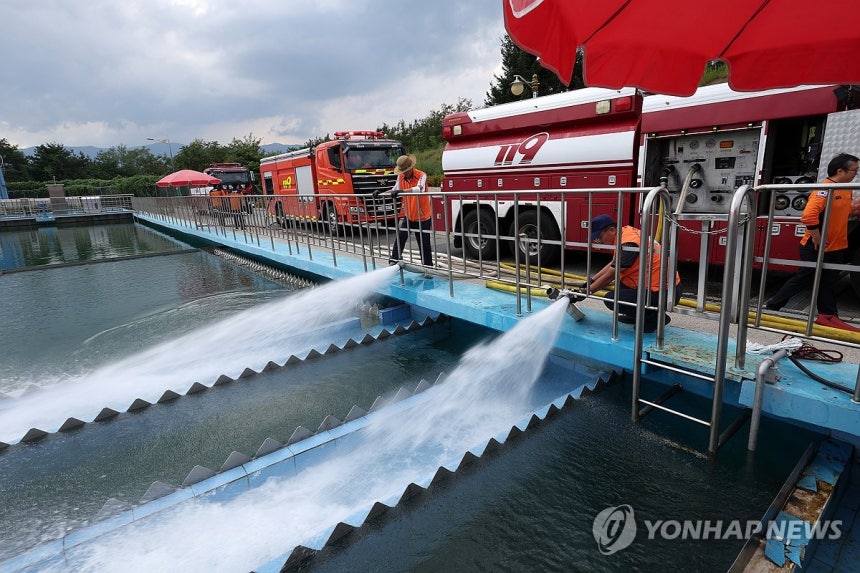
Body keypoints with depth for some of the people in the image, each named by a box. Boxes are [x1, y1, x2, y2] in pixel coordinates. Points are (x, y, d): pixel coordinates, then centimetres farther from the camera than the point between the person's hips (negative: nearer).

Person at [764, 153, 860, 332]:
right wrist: (816, 238, -25)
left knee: (828, 283, 13)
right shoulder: (825, 189, -19)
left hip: (836, 247, 9)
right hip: (815, 248, -9)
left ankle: (828, 315, 20)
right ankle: (772, 306, 8)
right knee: (803, 279, -2)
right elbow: (809, 214, -32)